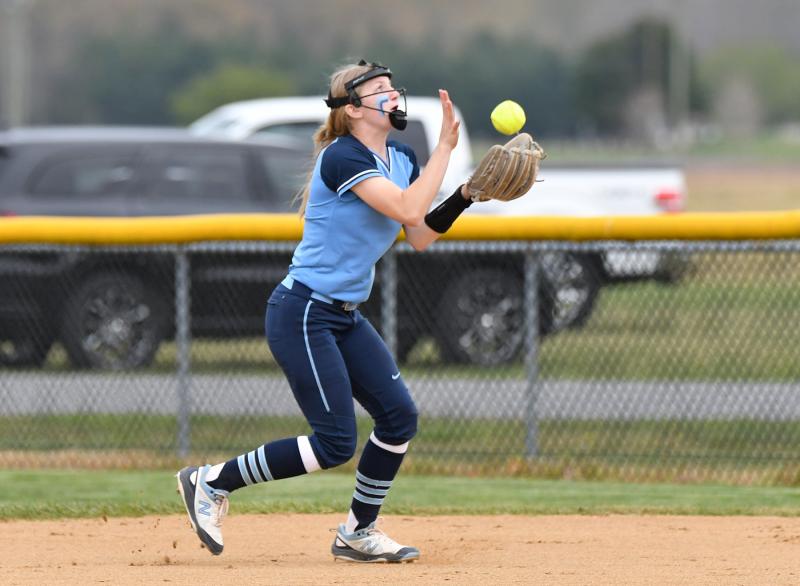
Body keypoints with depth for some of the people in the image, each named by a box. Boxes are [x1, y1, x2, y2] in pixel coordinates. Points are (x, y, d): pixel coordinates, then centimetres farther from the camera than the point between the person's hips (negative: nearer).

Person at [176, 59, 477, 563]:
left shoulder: (402, 160, 9)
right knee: (336, 443, -12)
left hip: (345, 317, 9)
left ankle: (359, 533, 16)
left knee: (400, 417, 1)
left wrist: (464, 197, -3)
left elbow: (421, 236, 10)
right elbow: (408, 210, -28)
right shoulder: (343, 157, -18)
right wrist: (445, 147, -25)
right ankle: (211, 483, 2)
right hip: (302, 314, -9)